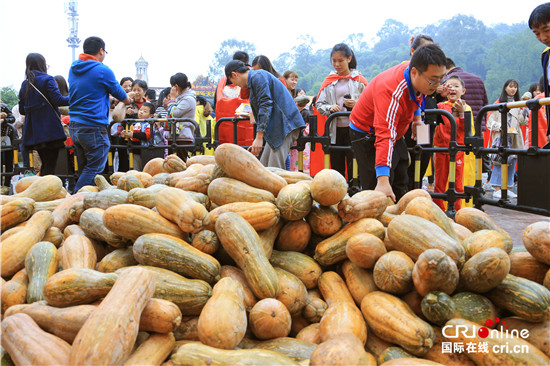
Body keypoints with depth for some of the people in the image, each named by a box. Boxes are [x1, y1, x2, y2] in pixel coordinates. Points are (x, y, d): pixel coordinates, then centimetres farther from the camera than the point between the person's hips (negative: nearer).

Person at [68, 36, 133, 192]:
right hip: (94, 127, -8)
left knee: (84, 168, 15)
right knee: (94, 169, -2)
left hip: (74, 126, 8)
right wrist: (129, 99, 26)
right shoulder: (102, 70, -9)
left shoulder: (73, 69, 13)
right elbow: (121, 95, 2)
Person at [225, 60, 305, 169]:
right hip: (276, 127, 10)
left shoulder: (257, 76, -8)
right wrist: (257, 143, 26)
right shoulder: (253, 80, 24)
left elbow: (266, 105, -18)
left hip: (285, 124, -10)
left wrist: (259, 137, -20)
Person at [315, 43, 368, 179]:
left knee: (354, 168, -5)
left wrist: (357, 105, -15)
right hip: (335, 129, 3)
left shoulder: (359, 79, 5)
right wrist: (330, 108, -10)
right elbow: (319, 105, 10)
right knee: (336, 167, 6)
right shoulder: (328, 81, 12)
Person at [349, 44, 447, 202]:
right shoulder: (392, 91, -39)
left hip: (395, 132, 9)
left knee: (400, 186, 15)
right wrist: (383, 180, -56)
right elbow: (385, 136, -48)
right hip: (368, 134, -9)